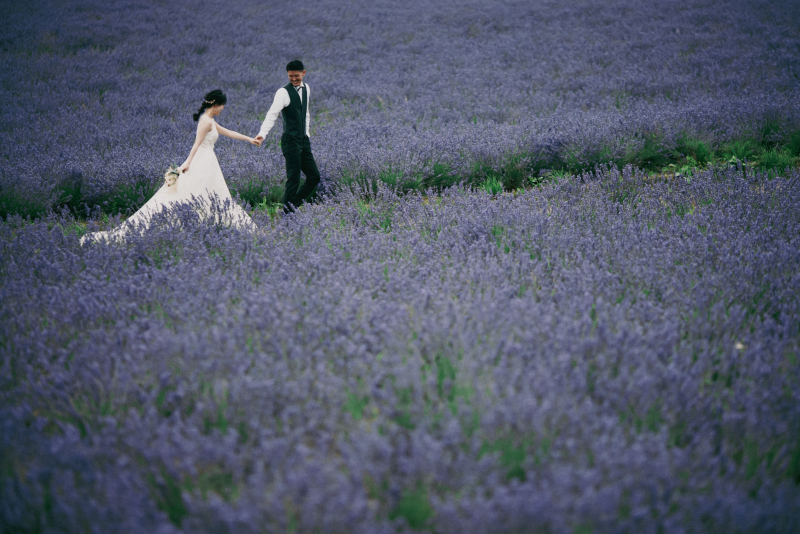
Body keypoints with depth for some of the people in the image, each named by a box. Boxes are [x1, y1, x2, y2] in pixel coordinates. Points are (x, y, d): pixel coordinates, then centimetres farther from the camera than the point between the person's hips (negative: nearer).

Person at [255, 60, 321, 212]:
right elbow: (272, 114, -25)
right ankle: (288, 209, 0)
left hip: (304, 140, 7)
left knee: (314, 177, 7)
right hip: (291, 141, -7)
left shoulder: (306, 88, 9)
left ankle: (293, 204, 18)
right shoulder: (283, 92, -13)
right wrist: (262, 134, -38)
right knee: (293, 179, -9)